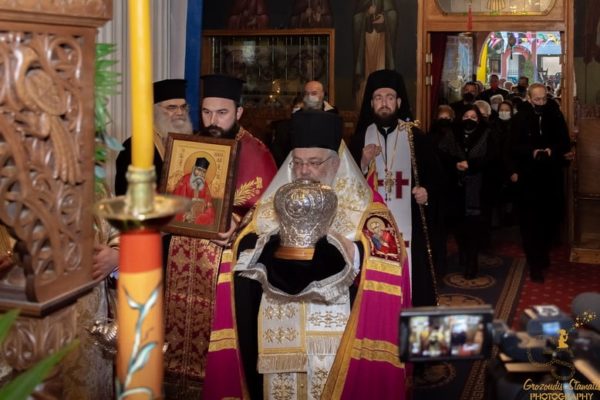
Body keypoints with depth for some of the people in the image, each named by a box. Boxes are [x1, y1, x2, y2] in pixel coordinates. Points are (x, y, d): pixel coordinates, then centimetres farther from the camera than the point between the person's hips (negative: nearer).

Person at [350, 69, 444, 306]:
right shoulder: (360, 139, 6)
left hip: (409, 226, -1)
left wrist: (427, 193, -12)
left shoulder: (416, 138, 2)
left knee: (412, 284, 1)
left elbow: (437, 177, 7)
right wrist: (363, 163, -11)